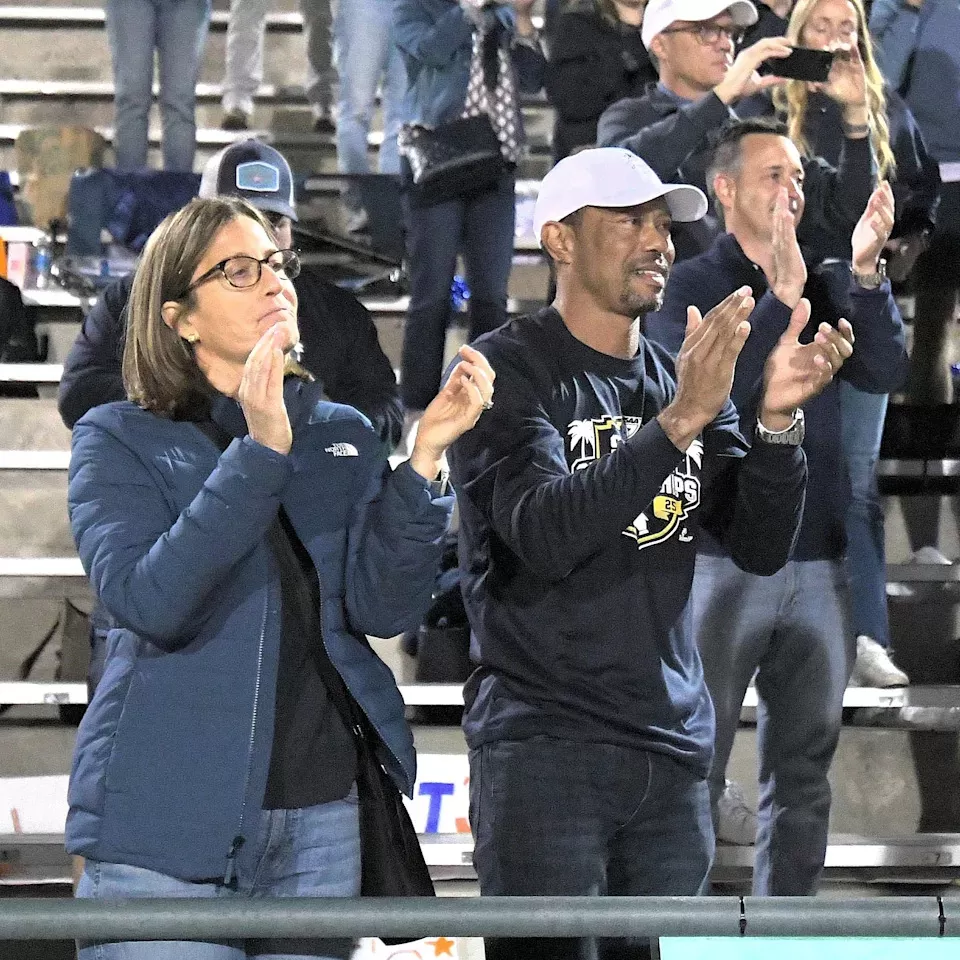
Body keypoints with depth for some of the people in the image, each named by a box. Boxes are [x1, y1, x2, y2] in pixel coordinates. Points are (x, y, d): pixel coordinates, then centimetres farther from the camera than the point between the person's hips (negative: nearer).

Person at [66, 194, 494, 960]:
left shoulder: (343, 437, 11)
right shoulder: (120, 440, 0)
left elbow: (384, 608, -3)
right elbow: (146, 600, -17)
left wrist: (427, 453, -13)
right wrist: (258, 452, -21)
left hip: (320, 817, 4)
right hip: (166, 830, -4)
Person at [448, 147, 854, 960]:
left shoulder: (686, 380, 14)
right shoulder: (508, 370, -5)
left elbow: (762, 548, 6)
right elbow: (544, 535, -20)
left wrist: (775, 417, -10)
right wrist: (678, 420, -26)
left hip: (674, 750, 6)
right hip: (543, 748, -6)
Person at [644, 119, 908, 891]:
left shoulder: (825, 290, 10)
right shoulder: (689, 288, -3)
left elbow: (885, 374, -4)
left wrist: (867, 274, -17)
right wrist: (780, 298, -25)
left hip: (817, 563, 5)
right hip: (722, 560, -4)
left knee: (803, 770, 8)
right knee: (696, 768, -1)